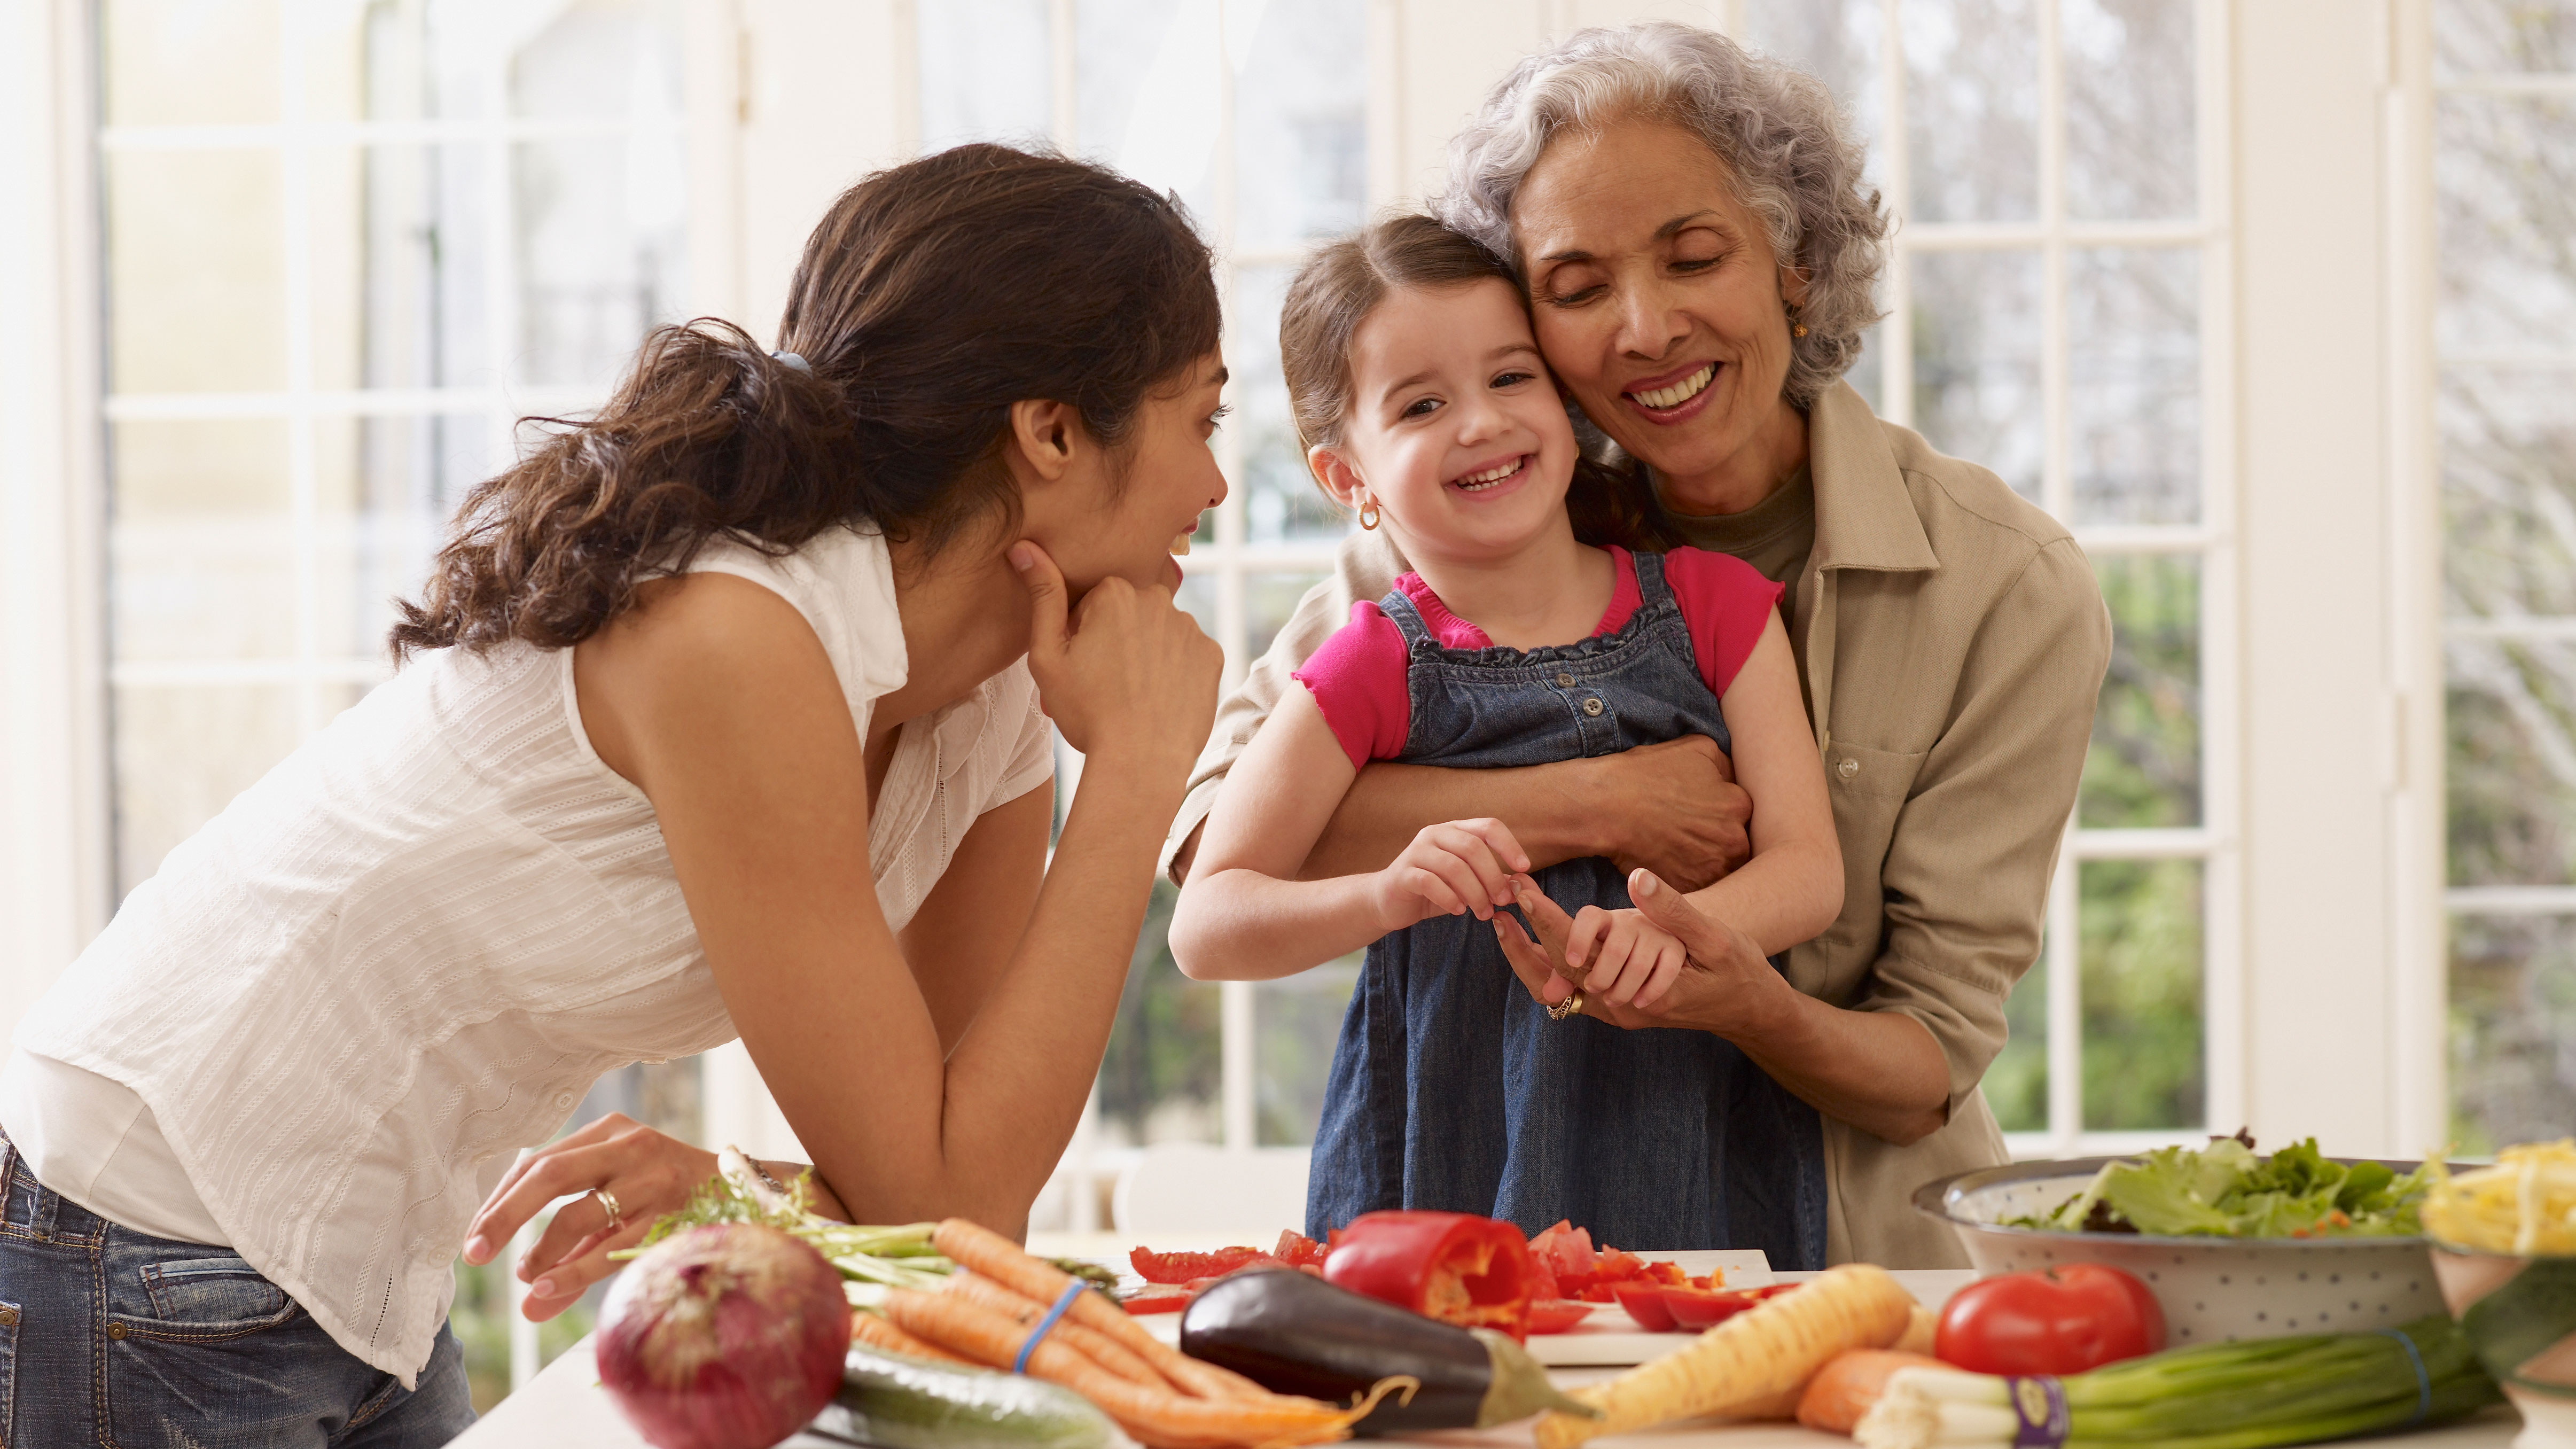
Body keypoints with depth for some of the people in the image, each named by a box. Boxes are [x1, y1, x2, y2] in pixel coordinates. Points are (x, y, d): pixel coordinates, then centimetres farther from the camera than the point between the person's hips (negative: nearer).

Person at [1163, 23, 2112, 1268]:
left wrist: (1758, 1009, -32)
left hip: (1864, 1269, 1)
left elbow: (1929, 1070, -10)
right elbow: (1206, 819, -19)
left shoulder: (2011, 591, -10)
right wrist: (1595, 808, -24)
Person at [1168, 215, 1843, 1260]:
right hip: (1456, 1167, -2)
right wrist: (1388, 897, -22)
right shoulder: (1374, 672, -2)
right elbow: (1205, 927, -4)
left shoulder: (1711, 605, 6)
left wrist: (1674, 927, -22)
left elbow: (1809, 869, -1)